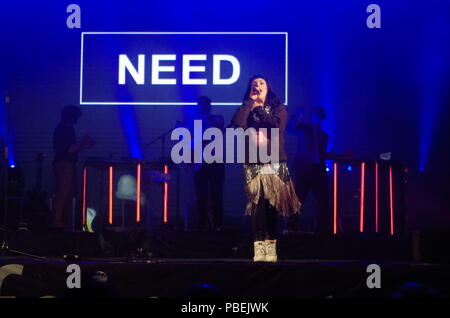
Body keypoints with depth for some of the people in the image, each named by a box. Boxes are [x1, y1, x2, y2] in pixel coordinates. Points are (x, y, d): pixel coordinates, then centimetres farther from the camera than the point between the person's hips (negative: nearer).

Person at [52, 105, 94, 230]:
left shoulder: (68, 129, 19)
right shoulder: (63, 129, -11)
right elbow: (68, 150, -19)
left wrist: (85, 145, 16)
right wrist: (81, 143, -15)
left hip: (68, 165, 11)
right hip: (64, 164, -11)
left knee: (69, 194, 10)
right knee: (63, 193, -12)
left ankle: (66, 223, 13)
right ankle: (57, 222, -13)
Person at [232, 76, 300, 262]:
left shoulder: (279, 108, 11)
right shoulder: (246, 110, 12)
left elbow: (276, 125, -12)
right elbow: (237, 124, -11)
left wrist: (258, 108, -1)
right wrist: (250, 101, -3)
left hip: (275, 164, 0)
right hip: (253, 165, 0)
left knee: (272, 206, -3)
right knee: (258, 206, -11)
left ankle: (271, 247, 1)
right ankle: (259, 247, -10)